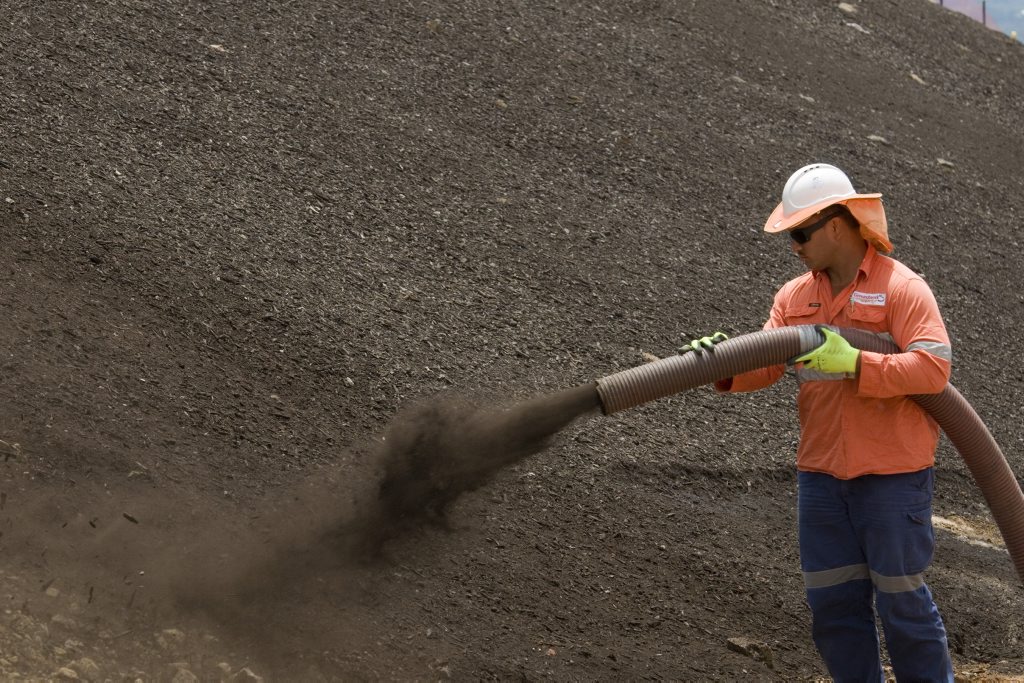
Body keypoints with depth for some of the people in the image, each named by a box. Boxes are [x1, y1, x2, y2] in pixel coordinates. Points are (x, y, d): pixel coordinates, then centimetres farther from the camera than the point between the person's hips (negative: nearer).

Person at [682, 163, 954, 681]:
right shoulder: (795, 297, 10)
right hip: (821, 476, 6)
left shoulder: (902, 288, -9)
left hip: (893, 475, -6)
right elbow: (763, 363, -1)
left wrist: (852, 362, -27)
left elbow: (934, 367, -20)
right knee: (832, 602, 8)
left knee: (901, 599, 0)